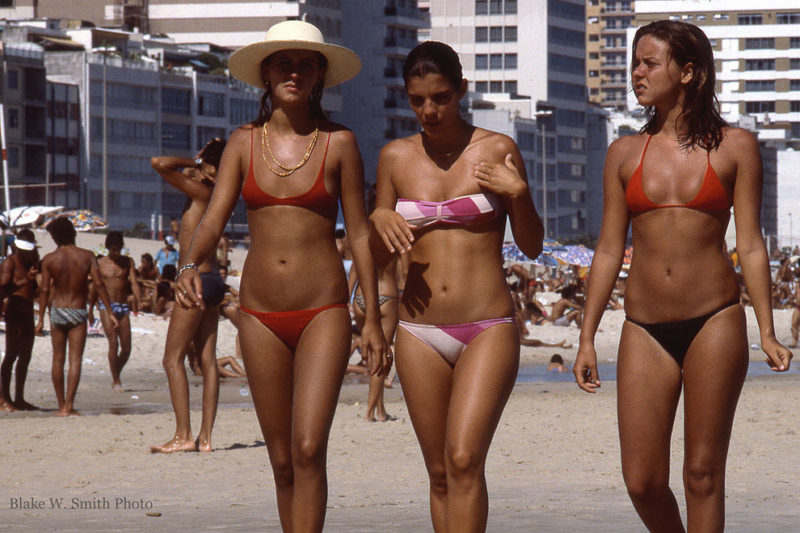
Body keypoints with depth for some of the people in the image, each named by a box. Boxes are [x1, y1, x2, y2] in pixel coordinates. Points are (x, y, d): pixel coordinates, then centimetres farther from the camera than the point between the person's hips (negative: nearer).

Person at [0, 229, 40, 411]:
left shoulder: (29, 261, 16)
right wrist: (24, 281, -29)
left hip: (27, 312, 8)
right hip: (15, 312, -8)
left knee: (25, 357, 10)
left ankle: (19, 399, 15)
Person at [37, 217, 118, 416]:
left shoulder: (49, 260, -4)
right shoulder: (87, 256, -4)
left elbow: (45, 290, -6)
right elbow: (99, 284, -9)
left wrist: (41, 319, -2)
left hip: (57, 311, 1)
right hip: (78, 312, -1)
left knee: (58, 359, 11)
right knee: (75, 359, -1)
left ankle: (61, 405, 13)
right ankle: (68, 405, -11)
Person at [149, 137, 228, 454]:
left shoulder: (200, 191, -13)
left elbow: (160, 164, -21)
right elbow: (185, 173, 29)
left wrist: (190, 163, -6)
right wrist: (192, 166, 9)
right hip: (212, 281, 9)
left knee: (173, 359, -6)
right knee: (207, 361, 6)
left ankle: (183, 436, -10)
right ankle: (205, 437, 6)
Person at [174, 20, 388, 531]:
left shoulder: (339, 143, 0)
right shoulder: (244, 142, 6)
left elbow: (359, 233, 2)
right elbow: (214, 219, -1)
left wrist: (374, 320, 1)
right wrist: (190, 265, -22)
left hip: (323, 314, -3)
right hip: (261, 316, 3)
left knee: (309, 450, -16)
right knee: (282, 460, 8)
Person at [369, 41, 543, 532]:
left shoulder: (497, 151, 0)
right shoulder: (397, 157, 8)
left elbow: (532, 247, 5)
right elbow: (381, 255, 15)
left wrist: (519, 193, -12)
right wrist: (380, 221, -7)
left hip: (489, 329, -3)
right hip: (420, 331, 3)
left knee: (465, 460, -18)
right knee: (440, 472, 6)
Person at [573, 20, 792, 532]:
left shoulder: (735, 146, 3)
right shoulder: (625, 154, 9)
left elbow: (751, 245, 2)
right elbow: (609, 251, 11)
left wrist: (767, 333, -5)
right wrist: (587, 338, 8)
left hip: (714, 323, -2)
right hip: (646, 330, 3)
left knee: (703, 473, -2)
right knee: (642, 481, -2)